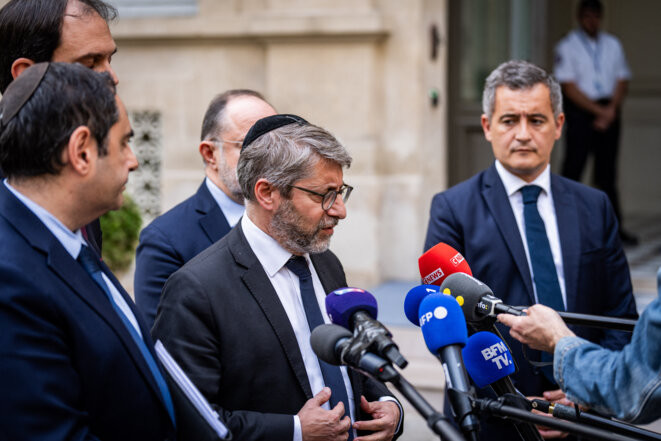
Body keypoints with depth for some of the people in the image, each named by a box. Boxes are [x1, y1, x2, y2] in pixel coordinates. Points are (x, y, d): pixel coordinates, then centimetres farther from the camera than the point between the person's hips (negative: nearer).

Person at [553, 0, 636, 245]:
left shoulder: (613, 45, 11)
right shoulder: (567, 47, -2)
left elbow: (622, 81, 8)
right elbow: (570, 88, -8)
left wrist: (611, 110, -8)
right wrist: (599, 111, -12)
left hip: (609, 112, 4)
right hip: (580, 112, -4)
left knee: (607, 173, 5)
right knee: (573, 168, -7)